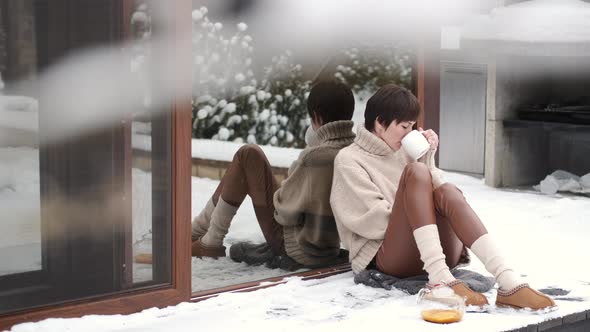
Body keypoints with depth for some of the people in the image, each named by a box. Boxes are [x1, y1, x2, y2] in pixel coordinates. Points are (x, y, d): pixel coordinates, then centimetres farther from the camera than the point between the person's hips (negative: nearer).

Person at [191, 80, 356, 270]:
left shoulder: (315, 157, -25)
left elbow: (286, 210, -19)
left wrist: (284, 190, 4)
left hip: (295, 250, -8)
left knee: (249, 155, -1)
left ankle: (210, 243, 9)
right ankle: (196, 231, 29)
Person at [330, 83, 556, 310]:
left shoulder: (404, 152, 23)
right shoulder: (349, 160, 5)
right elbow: (372, 221, -6)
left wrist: (427, 158, 4)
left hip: (436, 251, 5)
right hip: (388, 256, -5)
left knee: (446, 192, -27)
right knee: (415, 172, -25)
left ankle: (510, 284, -46)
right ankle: (440, 280, -44)